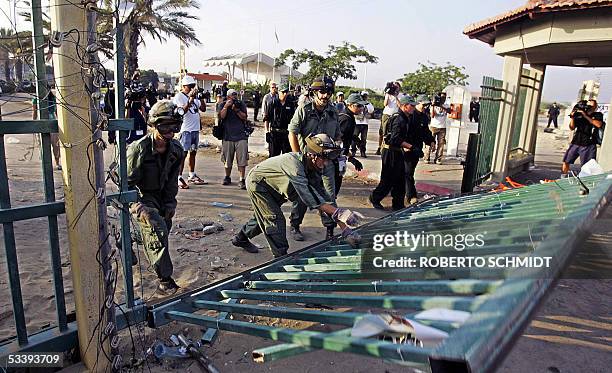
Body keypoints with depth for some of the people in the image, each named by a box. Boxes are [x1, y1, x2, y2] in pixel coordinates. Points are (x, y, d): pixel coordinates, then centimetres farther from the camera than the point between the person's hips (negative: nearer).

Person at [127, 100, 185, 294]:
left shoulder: (176, 149, -6)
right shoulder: (138, 149, -24)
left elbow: (172, 180, 6)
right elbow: (127, 182, -17)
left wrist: (170, 203, 1)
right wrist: (139, 207, -26)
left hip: (161, 195, 6)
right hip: (141, 196, -6)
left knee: (165, 227, 4)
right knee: (157, 229, -22)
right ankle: (165, 280, -15)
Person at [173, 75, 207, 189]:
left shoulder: (194, 96, 16)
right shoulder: (179, 96, -6)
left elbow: (203, 108, 16)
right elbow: (182, 111, -19)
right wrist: (190, 99, -25)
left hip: (195, 129, 8)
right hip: (186, 129, -8)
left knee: (193, 152, 13)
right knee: (183, 153, -8)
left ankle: (192, 176, 23)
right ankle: (179, 178, -5)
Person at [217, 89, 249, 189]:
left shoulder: (241, 104, 11)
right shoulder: (222, 105, 9)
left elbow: (244, 117, 1)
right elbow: (221, 116, -6)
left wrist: (236, 109, -10)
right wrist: (226, 106, -11)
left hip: (241, 136, 0)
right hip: (227, 136, 0)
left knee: (242, 159, -8)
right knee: (227, 159, 8)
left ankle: (242, 180, -6)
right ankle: (227, 177, 27)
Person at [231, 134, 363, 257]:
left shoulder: (313, 171, -13)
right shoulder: (294, 163, -39)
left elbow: (323, 196, -14)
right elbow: (308, 197, -46)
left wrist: (344, 227, -20)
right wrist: (339, 213, -50)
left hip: (271, 188, 9)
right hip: (257, 182, -9)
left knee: (263, 216, 22)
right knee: (276, 219, -14)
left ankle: (241, 239, 45)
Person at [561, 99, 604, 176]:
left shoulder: (598, 115, 3)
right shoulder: (579, 115, 7)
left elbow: (599, 125, -16)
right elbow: (572, 128, 7)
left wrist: (586, 116, -16)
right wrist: (572, 118, -9)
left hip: (588, 146, -3)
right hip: (575, 143, 3)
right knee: (566, 162, 5)